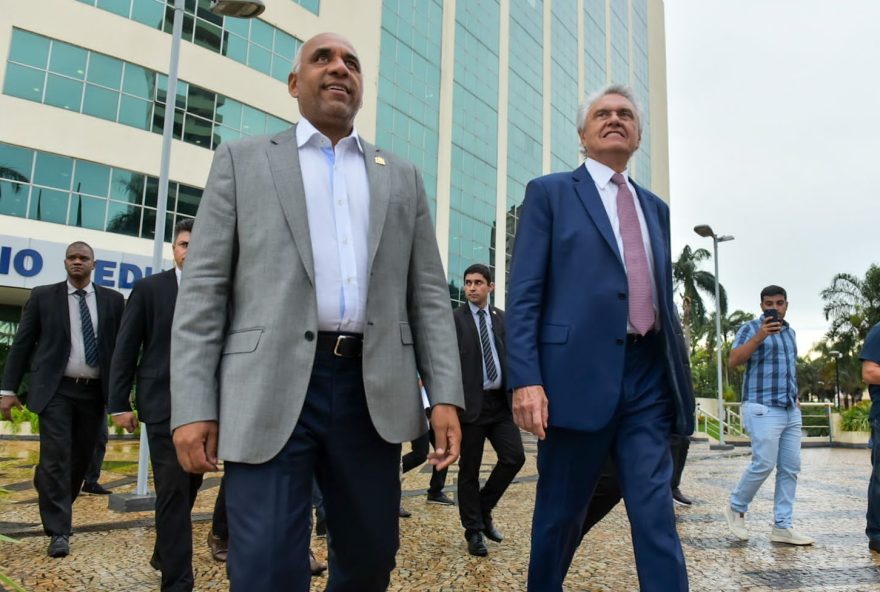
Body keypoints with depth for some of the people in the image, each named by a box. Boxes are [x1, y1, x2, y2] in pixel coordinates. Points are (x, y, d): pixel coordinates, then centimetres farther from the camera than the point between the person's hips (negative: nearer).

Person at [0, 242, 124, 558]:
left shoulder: (112, 300, 6)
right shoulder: (43, 296, 4)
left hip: (94, 392, 2)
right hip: (56, 389, -2)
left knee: (81, 459, 11)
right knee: (56, 458, -8)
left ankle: (54, 509, 34)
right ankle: (58, 531, -3)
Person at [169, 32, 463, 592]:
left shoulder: (402, 178, 16)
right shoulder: (243, 159, 10)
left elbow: (428, 294, 11)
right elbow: (204, 286, 3)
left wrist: (446, 394, 1)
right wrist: (194, 405, -6)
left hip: (373, 391, 3)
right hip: (271, 389, -2)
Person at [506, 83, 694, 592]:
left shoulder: (655, 208, 20)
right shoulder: (550, 193, 4)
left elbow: (665, 299, 20)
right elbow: (524, 294, -4)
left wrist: (680, 377, 15)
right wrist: (526, 379, -14)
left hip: (648, 378, 4)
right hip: (580, 374, -4)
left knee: (657, 516, 1)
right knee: (561, 514, 9)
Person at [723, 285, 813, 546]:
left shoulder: (790, 331, 18)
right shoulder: (751, 328, -4)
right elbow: (733, 361, -16)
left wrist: (795, 397, 19)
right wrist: (758, 337, -25)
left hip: (790, 410, 7)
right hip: (763, 408, -7)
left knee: (790, 468, 4)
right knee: (764, 464, -10)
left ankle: (782, 526, 9)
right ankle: (736, 508, 10)